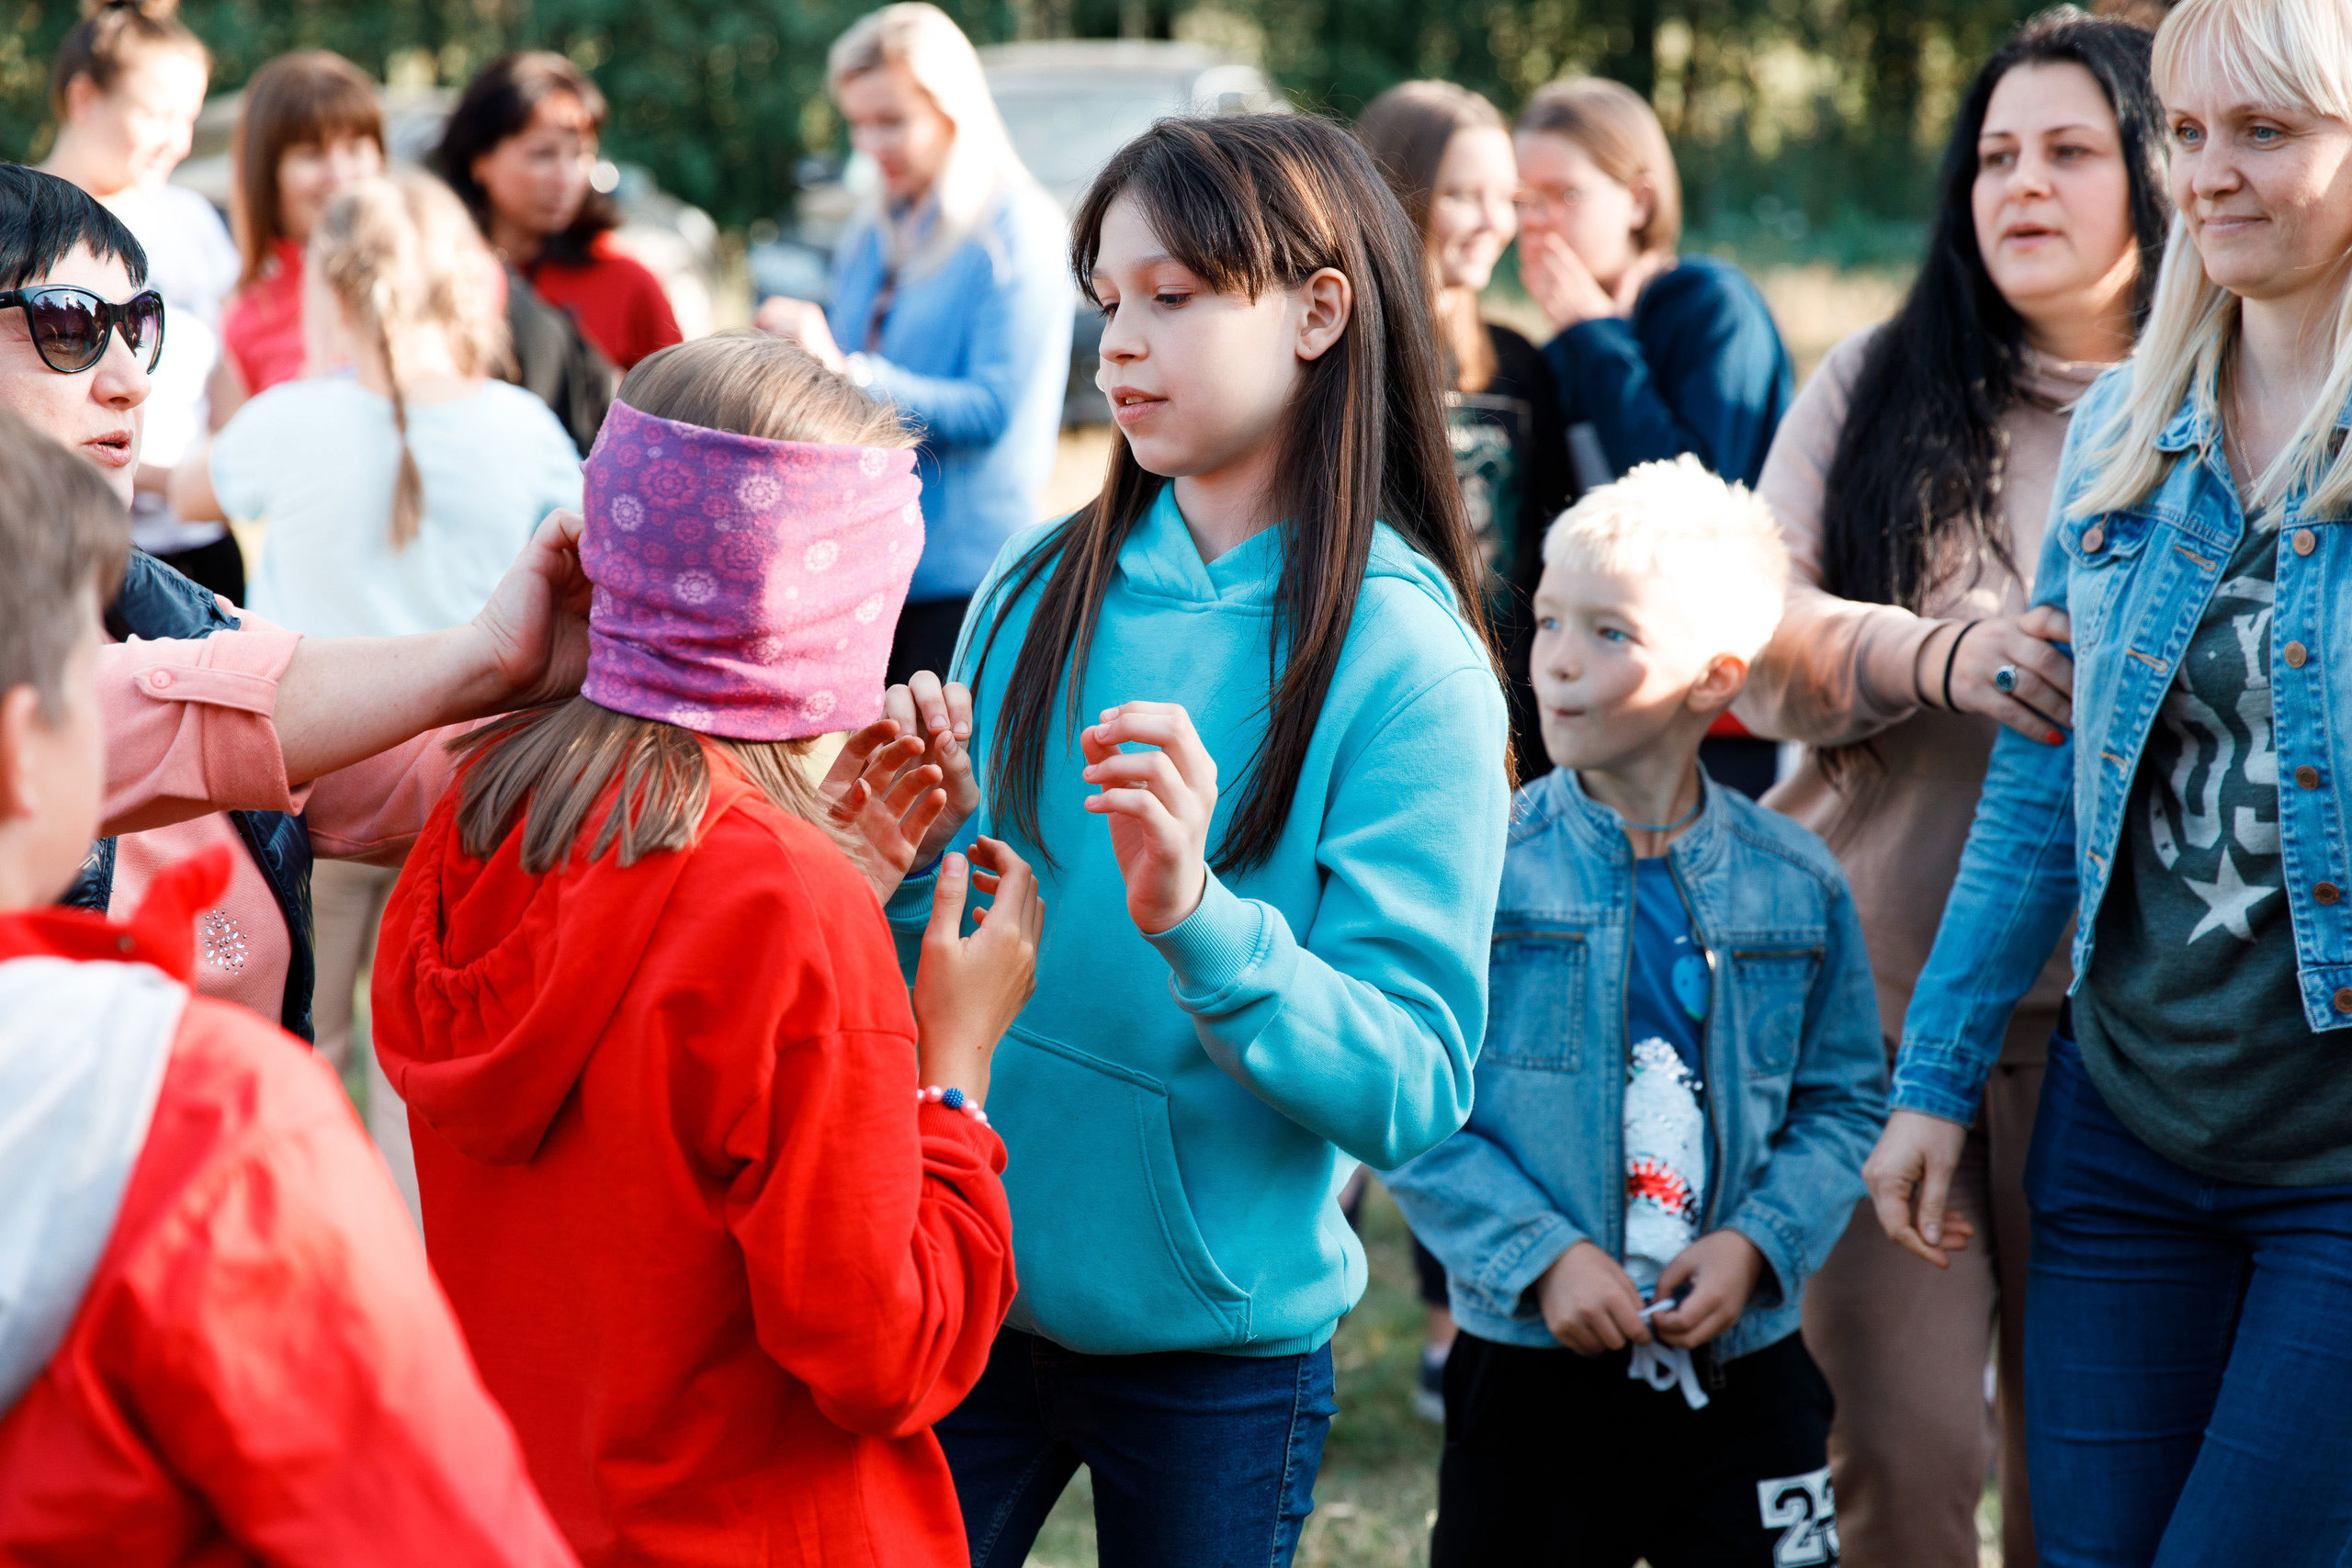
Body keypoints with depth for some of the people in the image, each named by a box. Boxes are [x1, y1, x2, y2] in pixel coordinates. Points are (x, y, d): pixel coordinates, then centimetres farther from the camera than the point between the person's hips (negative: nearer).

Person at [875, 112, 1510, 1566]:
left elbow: (1413, 1091, -18)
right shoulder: (1038, 591, 1)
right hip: (968, 1284, 3)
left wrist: (1197, 917, -31)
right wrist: (926, 843, -13)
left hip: (1218, 1336, -3)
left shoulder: (1404, 661, -12)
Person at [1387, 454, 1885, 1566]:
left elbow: (1845, 1101, 6)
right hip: (1531, 1365, -2)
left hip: (1745, 1363, 2)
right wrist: (1543, 1255, -15)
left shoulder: (1797, 885, 2)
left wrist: (1756, 1244, -9)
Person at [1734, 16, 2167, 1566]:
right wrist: (1942, 654, -19)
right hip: (1881, 984, 1)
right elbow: (1753, 633, -2)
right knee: (1900, 1439, -2)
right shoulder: (1876, 389, 8)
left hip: (2113, 1010, 0)